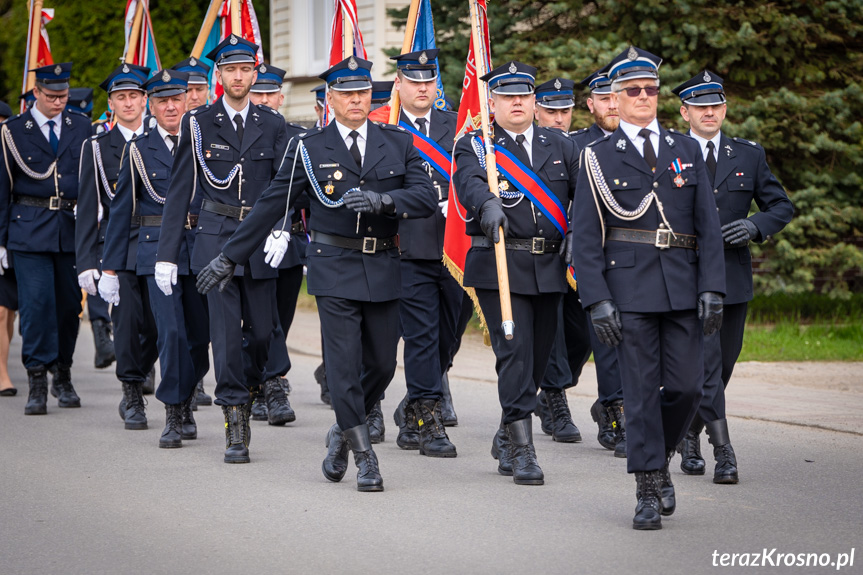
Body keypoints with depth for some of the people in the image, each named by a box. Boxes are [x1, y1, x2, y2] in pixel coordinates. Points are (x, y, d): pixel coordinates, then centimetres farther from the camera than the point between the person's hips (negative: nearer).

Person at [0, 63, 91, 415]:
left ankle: (63, 377, 20)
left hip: (73, 228, 2)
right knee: (36, 303, -10)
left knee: (69, 303, 6)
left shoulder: (81, 128, 9)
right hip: (29, 229, -2)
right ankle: (37, 382, -6)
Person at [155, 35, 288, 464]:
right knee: (226, 332, -7)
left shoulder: (272, 125, 7)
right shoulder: (197, 123, 3)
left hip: (261, 240, 2)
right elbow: (179, 191, 3)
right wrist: (167, 252, -1)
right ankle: (235, 427, -4)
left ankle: (247, 390, 33)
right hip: (216, 239, -2)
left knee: (263, 331, 4)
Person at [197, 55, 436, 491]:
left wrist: (381, 200, -22)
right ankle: (364, 456, 0)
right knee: (344, 364, -8)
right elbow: (270, 206, 4)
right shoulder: (310, 149, 2)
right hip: (334, 267, -3)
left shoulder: (398, 143, 6)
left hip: (383, 268, 3)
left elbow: (426, 197, -4)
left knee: (382, 364, 7)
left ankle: (342, 433, 31)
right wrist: (229, 257, 3)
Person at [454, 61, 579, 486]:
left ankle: (506, 438, 28)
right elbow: (469, 182, -20)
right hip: (500, 265, -4)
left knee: (539, 355, 10)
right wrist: (488, 204, -43)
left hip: (549, 268, 4)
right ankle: (522, 450, -9)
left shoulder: (559, 145, 13)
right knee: (514, 352, -11)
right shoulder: (475, 147, 2)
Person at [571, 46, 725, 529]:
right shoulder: (598, 157, 4)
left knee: (686, 386, 0)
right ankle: (649, 490, 6)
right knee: (641, 390, -2)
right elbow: (585, 238, 0)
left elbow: (709, 225, 8)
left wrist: (712, 289, -2)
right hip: (630, 287, -2)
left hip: (683, 286, 3)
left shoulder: (687, 150, 12)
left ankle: (660, 458, 27)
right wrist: (597, 300, -9)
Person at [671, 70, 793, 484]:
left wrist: (756, 226, -8)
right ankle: (722, 450, -12)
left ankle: (690, 433, 29)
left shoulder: (749, 156, 10)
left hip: (733, 277, 4)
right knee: (705, 364, -13)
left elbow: (782, 206, 12)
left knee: (723, 365, 10)